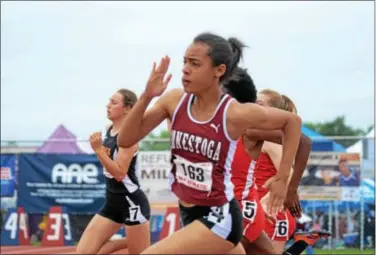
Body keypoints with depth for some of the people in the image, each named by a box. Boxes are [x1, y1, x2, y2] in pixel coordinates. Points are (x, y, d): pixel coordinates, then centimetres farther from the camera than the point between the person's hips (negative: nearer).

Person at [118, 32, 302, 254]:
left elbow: (293, 121, -2)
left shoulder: (235, 113, -17)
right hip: (189, 214, 7)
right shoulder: (174, 101, -4)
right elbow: (125, 140, -5)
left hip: (218, 218, -6)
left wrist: (282, 178, -2)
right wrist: (146, 97, -17)